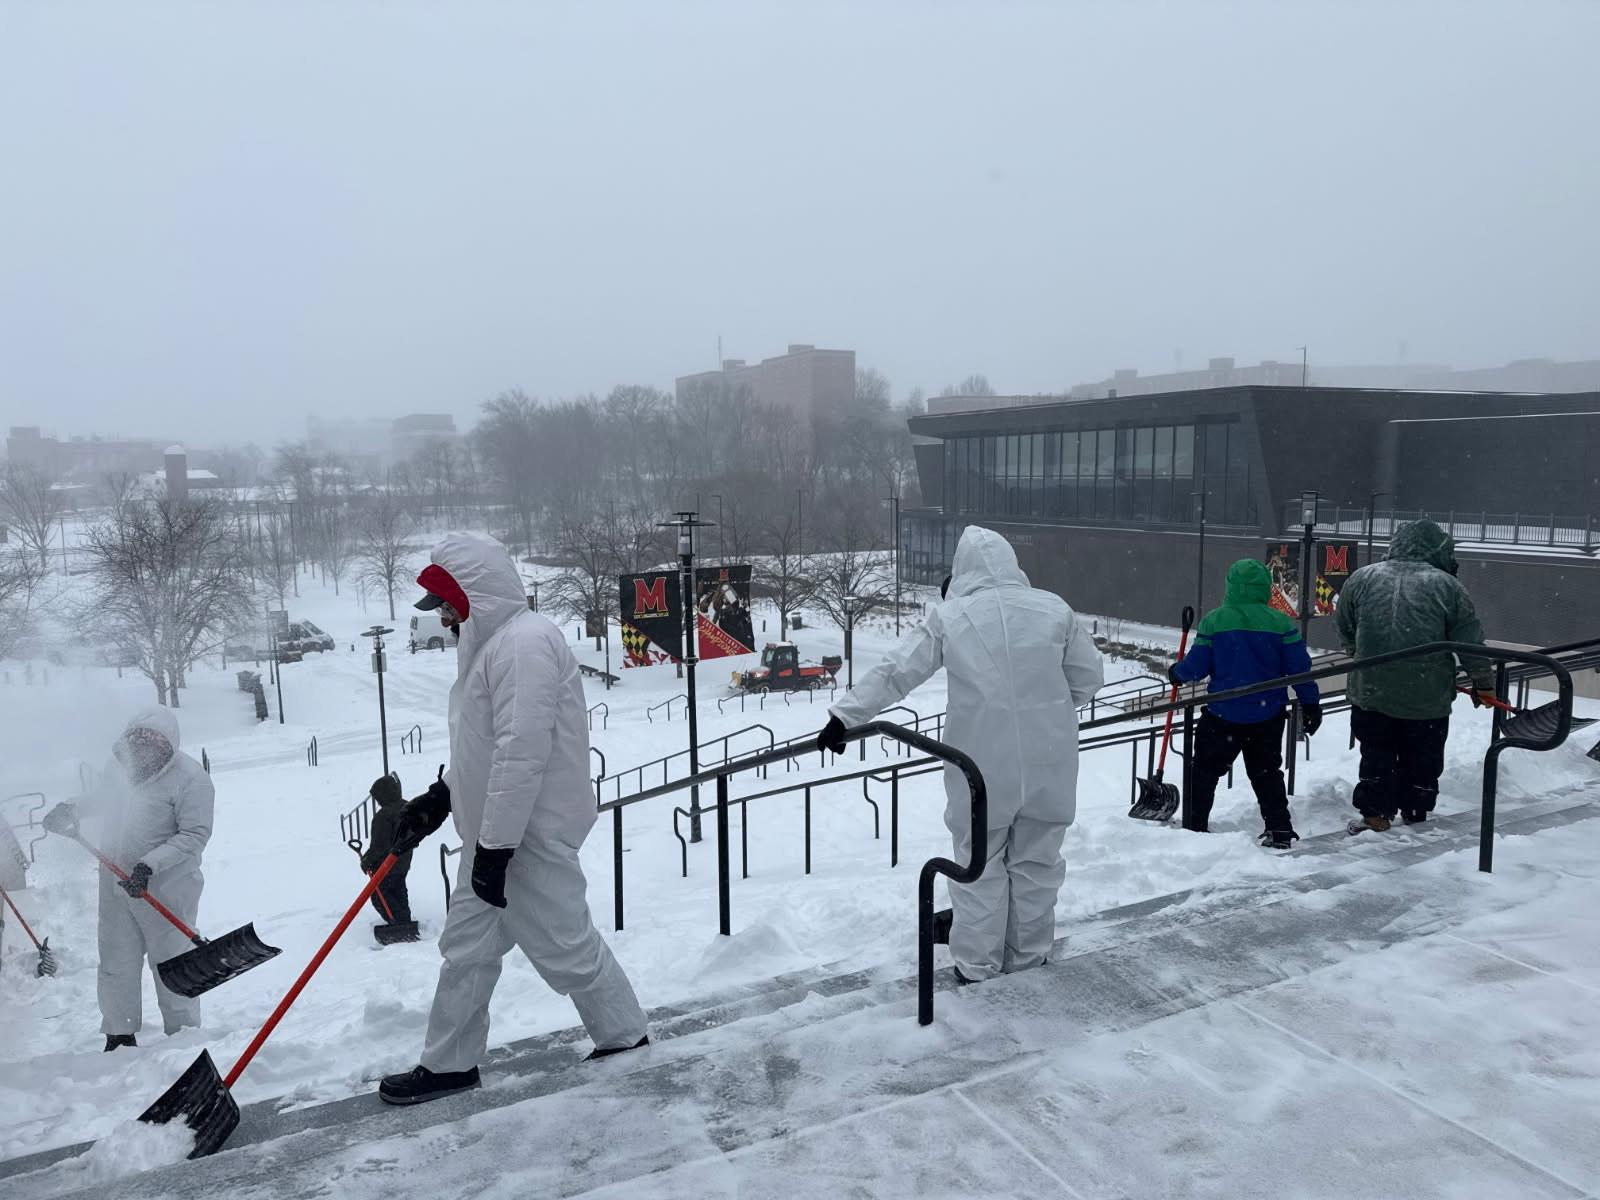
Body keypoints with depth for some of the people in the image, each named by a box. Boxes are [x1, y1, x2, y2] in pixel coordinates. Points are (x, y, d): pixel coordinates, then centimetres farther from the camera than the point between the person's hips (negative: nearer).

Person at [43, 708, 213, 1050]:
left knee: (171, 964, 4)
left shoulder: (189, 777, -19)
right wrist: (70, 809, 5)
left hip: (166, 888, -6)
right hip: (115, 883, 6)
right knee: (116, 963, 14)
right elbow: (100, 800, 21)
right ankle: (120, 1037, 30)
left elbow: (194, 835, -19)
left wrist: (151, 864, -26)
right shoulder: (119, 762, -1)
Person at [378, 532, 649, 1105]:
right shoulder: (493, 642, 14)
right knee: (467, 944, 16)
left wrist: (495, 847, -25)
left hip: (529, 836, -10)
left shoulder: (524, 643, -22)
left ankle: (625, 1039, 21)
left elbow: (522, 755, -27)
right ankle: (448, 1064, 30)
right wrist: (439, 798, 17)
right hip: (494, 833, 10)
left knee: (565, 946, 3)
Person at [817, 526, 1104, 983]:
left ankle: (977, 963, 21)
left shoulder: (948, 615, -6)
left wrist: (845, 716, 2)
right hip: (1049, 763, 2)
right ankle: (1028, 954, 30)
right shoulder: (1053, 608, -1)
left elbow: (893, 673, -5)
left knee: (979, 864, 13)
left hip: (983, 766, -2)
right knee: (1036, 860, 17)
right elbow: (1089, 676, 6)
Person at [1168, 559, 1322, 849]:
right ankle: (1279, 830, 12)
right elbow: (1299, 667, -3)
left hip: (1223, 714, -2)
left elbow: (1196, 666, -6)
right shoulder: (1280, 622, -4)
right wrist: (1311, 703, 7)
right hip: (1268, 715, 2)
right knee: (1267, 772, 16)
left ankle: (1194, 825, 14)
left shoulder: (1214, 620, -9)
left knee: (1206, 769, 11)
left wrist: (1176, 673, 14)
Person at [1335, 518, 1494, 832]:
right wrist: (1483, 683, 12)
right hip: (1428, 698, -1)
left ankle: (1375, 816, 15)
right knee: (1422, 764, 15)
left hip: (1371, 692, 1)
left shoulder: (1362, 578, -1)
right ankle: (1416, 819, 25)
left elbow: (1344, 630, 10)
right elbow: (1471, 641, -1)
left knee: (1376, 759, 15)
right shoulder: (1447, 586, -6)